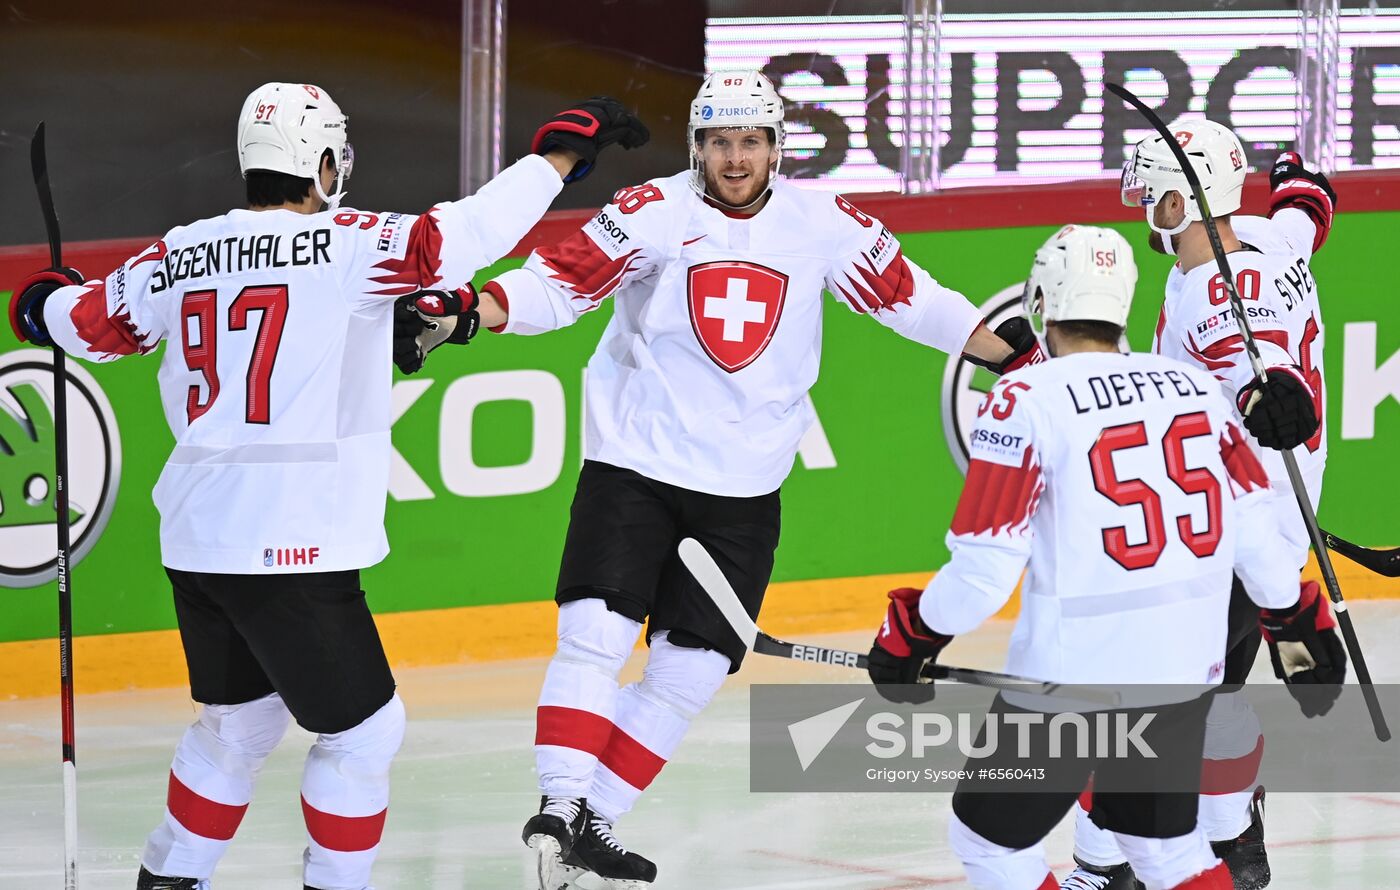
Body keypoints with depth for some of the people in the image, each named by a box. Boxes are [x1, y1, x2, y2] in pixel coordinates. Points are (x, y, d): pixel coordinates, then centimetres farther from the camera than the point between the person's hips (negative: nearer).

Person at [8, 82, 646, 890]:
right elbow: (462, 237, -18)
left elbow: (90, 322, 20)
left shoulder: (179, 256, 7)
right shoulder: (344, 246, -10)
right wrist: (561, 155, -9)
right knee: (364, 730, 6)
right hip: (289, 550, -7)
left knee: (239, 718, 26)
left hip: (195, 542, 7)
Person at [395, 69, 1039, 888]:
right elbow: (560, 282, -18)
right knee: (596, 636, -16)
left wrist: (1020, 355, 4)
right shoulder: (656, 214, -11)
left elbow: (909, 298, 7)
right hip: (635, 466, -3)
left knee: (692, 672, 3)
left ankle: (594, 824, 12)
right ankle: (561, 804, -9)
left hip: (744, 488, 3)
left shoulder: (821, 223, -1)